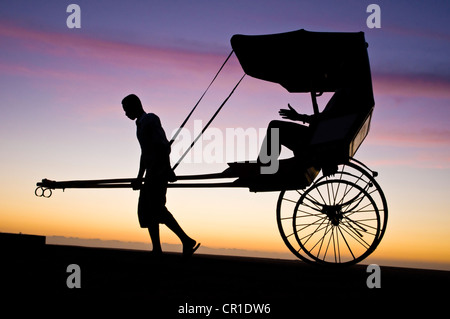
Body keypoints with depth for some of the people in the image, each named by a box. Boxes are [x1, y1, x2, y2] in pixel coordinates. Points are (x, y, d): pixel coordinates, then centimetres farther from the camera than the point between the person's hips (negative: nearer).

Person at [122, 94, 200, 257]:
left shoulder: (151, 119, -4)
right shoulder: (140, 125, 26)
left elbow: (163, 145, -15)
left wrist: (167, 169, -23)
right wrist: (139, 177, 28)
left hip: (159, 170, -10)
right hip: (152, 172, 10)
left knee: (156, 208, -18)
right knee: (146, 209, 4)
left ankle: (186, 241, -20)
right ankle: (157, 250, 2)